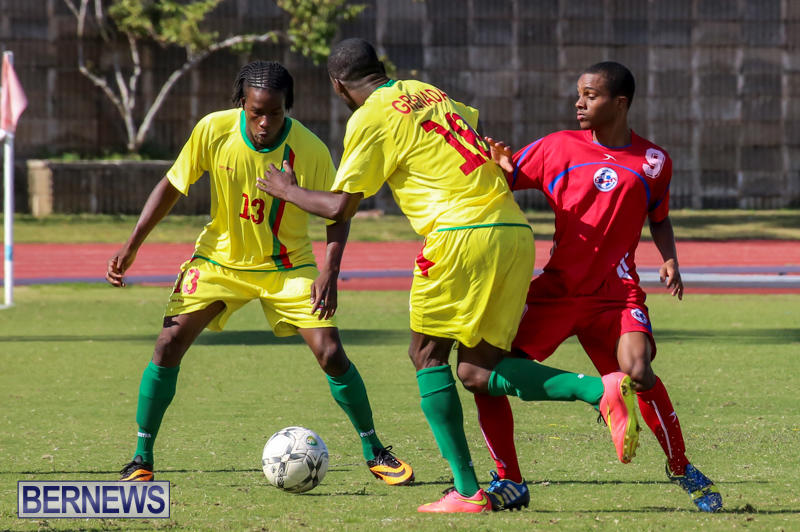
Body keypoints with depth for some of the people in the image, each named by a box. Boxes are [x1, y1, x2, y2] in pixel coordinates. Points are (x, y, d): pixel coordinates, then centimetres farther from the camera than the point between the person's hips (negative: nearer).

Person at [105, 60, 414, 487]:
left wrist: (330, 272, -22)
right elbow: (172, 185, -4)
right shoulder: (213, 131, -18)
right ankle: (141, 459, -2)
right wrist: (132, 246, -9)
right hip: (219, 259, 1)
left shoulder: (310, 150, -21)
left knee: (331, 353, -12)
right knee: (169, 343, -14)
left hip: (287, 267, -1)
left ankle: (374, 451, 9)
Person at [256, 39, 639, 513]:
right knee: (476, 373, 8)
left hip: (463, 234, -7)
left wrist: (288, 190, 16)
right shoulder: (428, 92, 21)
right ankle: (600, 390, -11)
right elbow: (472, 119, 41)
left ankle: (467, 491, 1)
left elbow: (340, 208, 0)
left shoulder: (370, 118, 0)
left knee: (427, 355, 7)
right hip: (516, 232, 7)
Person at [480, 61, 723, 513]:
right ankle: (510, 482, 5)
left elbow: (659, 218, 20)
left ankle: (681, 467, 0)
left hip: (617, 291, -2)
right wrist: (500, 166, -14)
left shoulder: (653, 162, 6)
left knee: (637, 372, -26)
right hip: (557, 289, 2)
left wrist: (670, 260, 2)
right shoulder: (558, 148, 5)